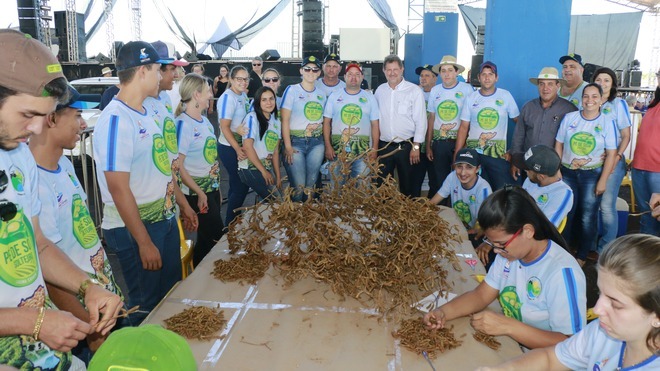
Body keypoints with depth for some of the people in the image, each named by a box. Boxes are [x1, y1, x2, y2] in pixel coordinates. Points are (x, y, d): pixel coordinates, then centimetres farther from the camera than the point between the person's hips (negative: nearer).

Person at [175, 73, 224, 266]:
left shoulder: (204, 120, 8)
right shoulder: (183, 123, -16)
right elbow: (177, 166, -19)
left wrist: (217, 188, 15)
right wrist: (199, 193, -18)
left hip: (212, 189, 8)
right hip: (197, 193, -8)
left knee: (207, 239, 14)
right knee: (218, 238, -3)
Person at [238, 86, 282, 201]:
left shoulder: (276, 122, 10)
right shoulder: (252, 118, -10)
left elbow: (275, 151, 10)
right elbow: (247, 147, -16)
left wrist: (278, 176, 5)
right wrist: (263, 171, -13)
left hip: (267, 169, 7)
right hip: (250, 169, -7)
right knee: (277, 200, -12)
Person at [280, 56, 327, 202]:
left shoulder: (321, 94, 12)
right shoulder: (292, 90, -2)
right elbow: (285, 120, -7)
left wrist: (318, 126, 2)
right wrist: (287, 146, -13)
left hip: (316, 143, 4)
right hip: (295, 142, -4)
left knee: (311, 185, 8)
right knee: (298, 186, -7)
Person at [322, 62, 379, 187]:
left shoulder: (369, 98, 8)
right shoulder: (334, 96, 6)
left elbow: (375, 125, 7)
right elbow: (326, 122, 5)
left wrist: (374, 148, -1)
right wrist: (328, 146, -4)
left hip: (362, 150, 0)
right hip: (337, 149, 0)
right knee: (337, 185, 6)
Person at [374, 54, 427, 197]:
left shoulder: (414, 90, -5)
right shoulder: (380, 91, 7)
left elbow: (421, 121, -7)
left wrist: (416, 147, -11)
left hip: (406, 146, -3)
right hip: (384, 146, 4)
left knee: (408, 186, 5)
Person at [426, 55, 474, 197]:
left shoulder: (466, 89, -3)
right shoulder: (435, 90, 8)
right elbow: (431, 118, 12)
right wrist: (428, 146, 9)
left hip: (459, 142, -3)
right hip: (438, 142, 3)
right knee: (438, 181, 7)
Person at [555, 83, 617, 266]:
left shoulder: (608, 121, -6)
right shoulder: (569, 118, -1)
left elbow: (611, 153, -6)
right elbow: (558, 144, 4)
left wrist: (603, 180, -10)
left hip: (592, 175, -1)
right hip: (567, 173, 2)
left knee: (587, 217, 6)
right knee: (564, 214, 8)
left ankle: (581, 256, 23)